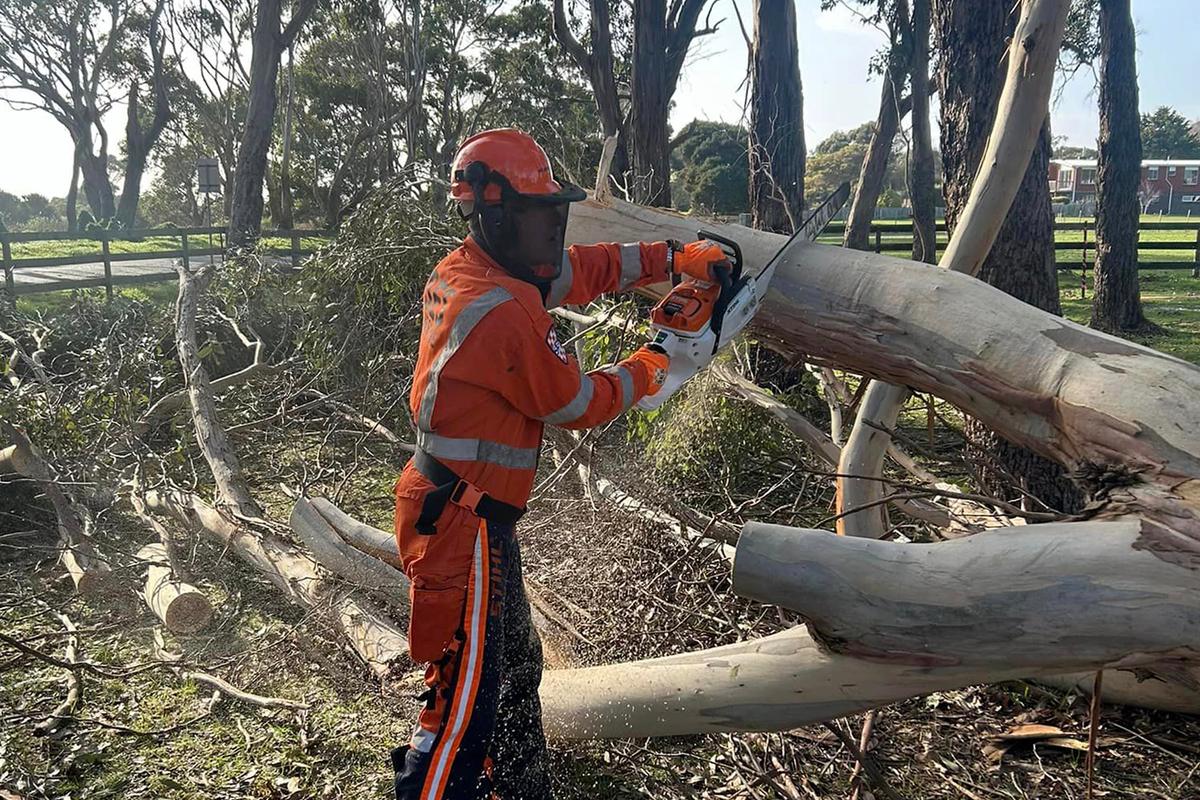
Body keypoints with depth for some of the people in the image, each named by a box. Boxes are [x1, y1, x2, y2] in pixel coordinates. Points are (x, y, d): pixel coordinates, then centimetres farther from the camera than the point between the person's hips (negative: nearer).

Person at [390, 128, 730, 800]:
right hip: (464, 525, -10)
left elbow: (584, 268, 13)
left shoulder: (467, 270, 5)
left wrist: (676, 257, 11)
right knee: (465, 706, 0)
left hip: (450, 508, 10)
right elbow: (578, 404, -11)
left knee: (515, 667, 23)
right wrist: (644, 371, 6)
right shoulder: (506, 310, -23)